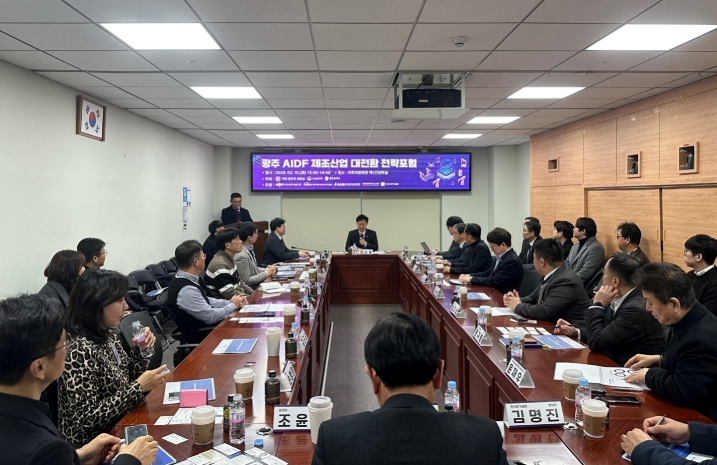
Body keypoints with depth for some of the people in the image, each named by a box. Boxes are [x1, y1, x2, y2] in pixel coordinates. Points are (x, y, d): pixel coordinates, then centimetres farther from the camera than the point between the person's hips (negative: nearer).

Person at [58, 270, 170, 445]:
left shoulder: (107, 334, 0)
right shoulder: (80, 351, -25)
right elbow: (86, 419, -25)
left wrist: (141, 350, -3)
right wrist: (139, 387, -26)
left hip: (119, 427, 7)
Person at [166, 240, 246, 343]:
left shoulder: (185, 280, 0)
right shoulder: (186, 289, -29)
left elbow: (205, 301, 12)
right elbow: (211, 316, -23)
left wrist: (229, 302, 2)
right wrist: (232, 305, -8)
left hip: (203, 328, 8)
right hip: (201, 338, -8)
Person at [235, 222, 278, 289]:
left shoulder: (250, 248, 3)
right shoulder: (242, 256, -22)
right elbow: (246, 280, -19)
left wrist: (267, 270, 1)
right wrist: (266, 273, -12)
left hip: (258, 283, 8)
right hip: (251, 289, -8)